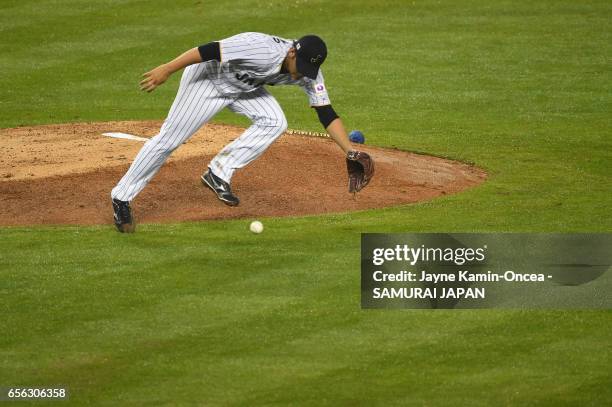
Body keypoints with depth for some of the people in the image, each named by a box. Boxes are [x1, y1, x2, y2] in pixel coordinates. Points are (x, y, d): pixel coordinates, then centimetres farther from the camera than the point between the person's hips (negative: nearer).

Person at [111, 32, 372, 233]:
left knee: (274, 122, -15)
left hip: (243, 87, 6)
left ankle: (218, 174, -7)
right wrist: (166, 70, -32)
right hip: (208, 77, -6)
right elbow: (209, 50, -35)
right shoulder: (262, 51, -38)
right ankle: (122, 198, 8)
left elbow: (326, 114, -15)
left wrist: (350, 152, -25)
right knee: (169, 139, -5)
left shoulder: (308, 72, -17)